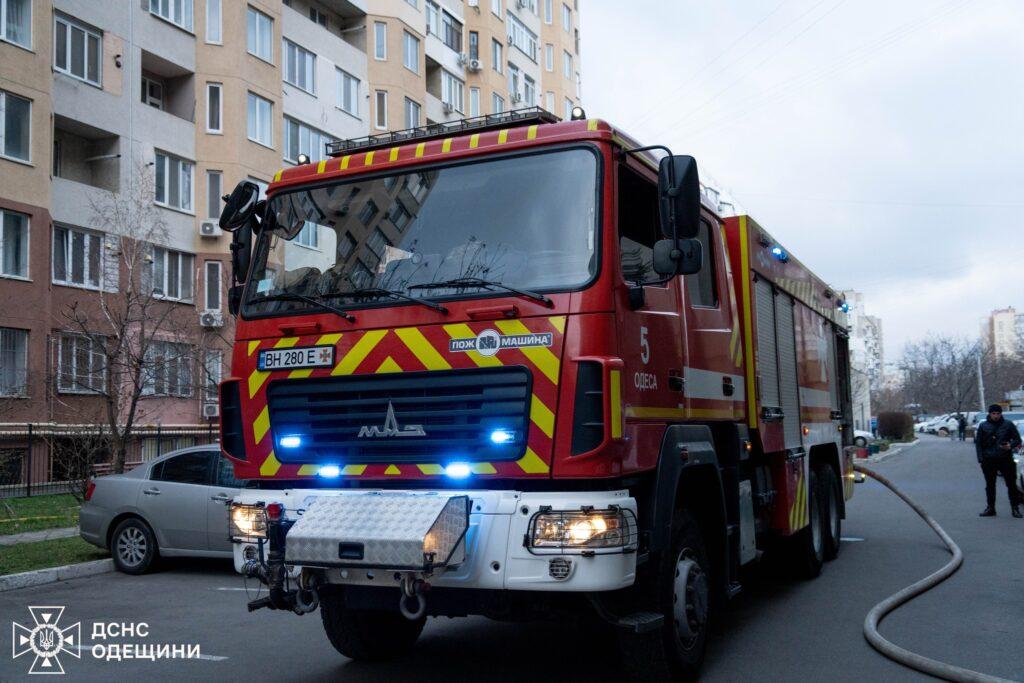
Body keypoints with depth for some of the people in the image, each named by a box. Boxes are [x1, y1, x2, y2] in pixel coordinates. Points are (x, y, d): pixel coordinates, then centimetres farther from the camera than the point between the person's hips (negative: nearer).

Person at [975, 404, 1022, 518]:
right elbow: (978, 443, 8)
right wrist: (981, 459, -1)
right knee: (990, 486, 8)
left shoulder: (1008, 425, 3)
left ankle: (1015, 508, 7)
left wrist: (1011, 445, -16)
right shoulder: (983, 426, 5)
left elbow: (1017, 439, 7)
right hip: (989, 460, 1)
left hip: (1006, 459, -1)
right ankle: (990, 508, 16)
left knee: (1011, 484, 0)